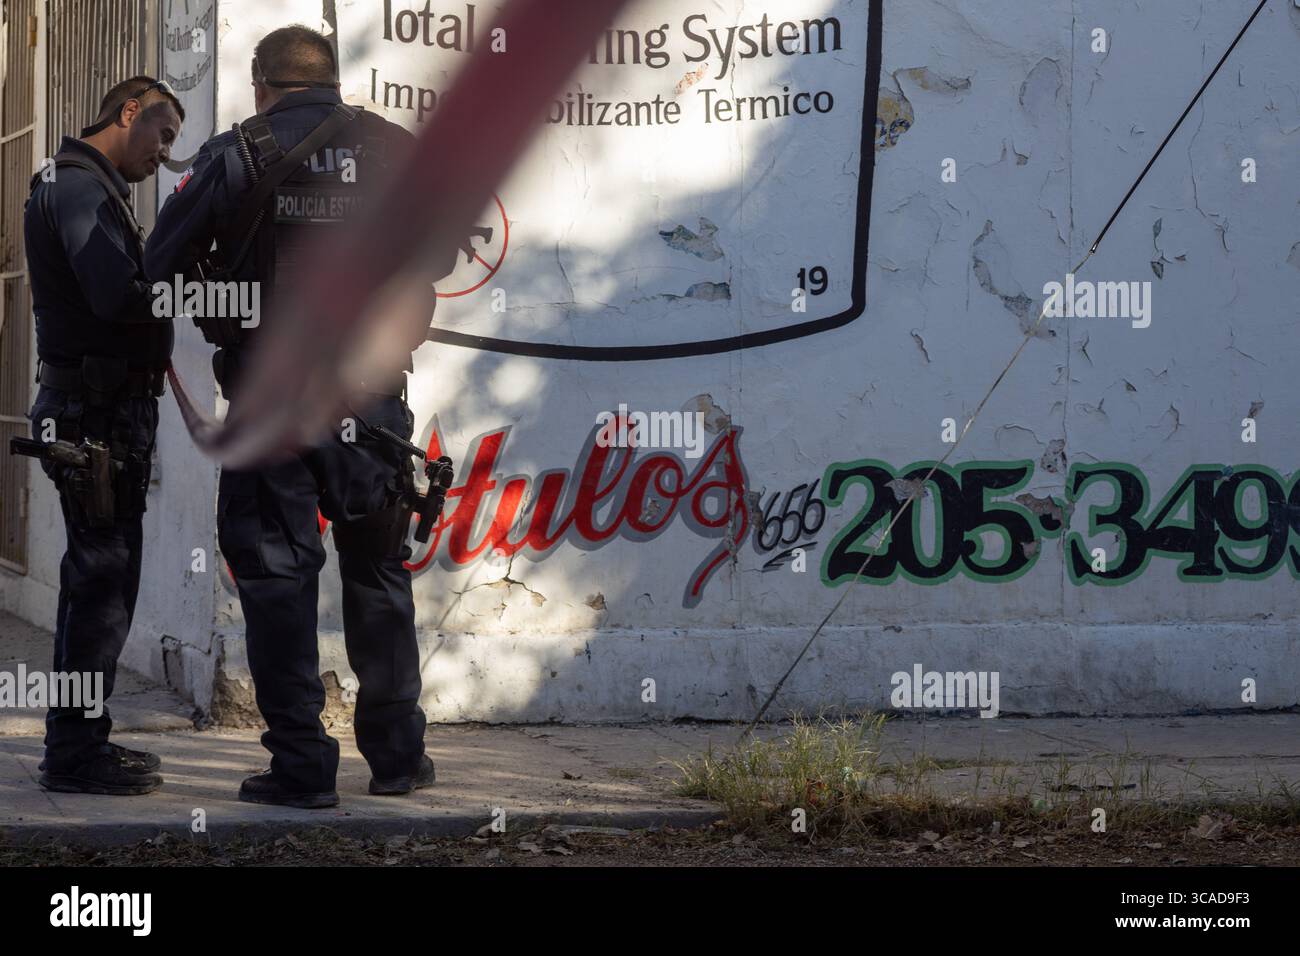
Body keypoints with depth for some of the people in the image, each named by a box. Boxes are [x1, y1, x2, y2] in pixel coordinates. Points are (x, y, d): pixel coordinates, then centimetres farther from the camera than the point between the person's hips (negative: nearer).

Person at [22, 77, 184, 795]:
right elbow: (116, 295, -25)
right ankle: (75, 752, -7)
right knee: (101, 576, -9)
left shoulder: (94, 187, 21)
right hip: (96, 410, -11)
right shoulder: (80, 185, -13)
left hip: (111, 410, 11)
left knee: (103, 575, 15)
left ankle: (77, 742, 22)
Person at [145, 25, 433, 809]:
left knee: (278, 579, 4)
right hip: (371, 399, 2)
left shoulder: (235, 157, -3)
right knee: (378, 574, 15)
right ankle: (397, 754, 19)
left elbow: (163, 271, -2)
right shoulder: (396, 152, 4)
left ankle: (302, 766, 0)